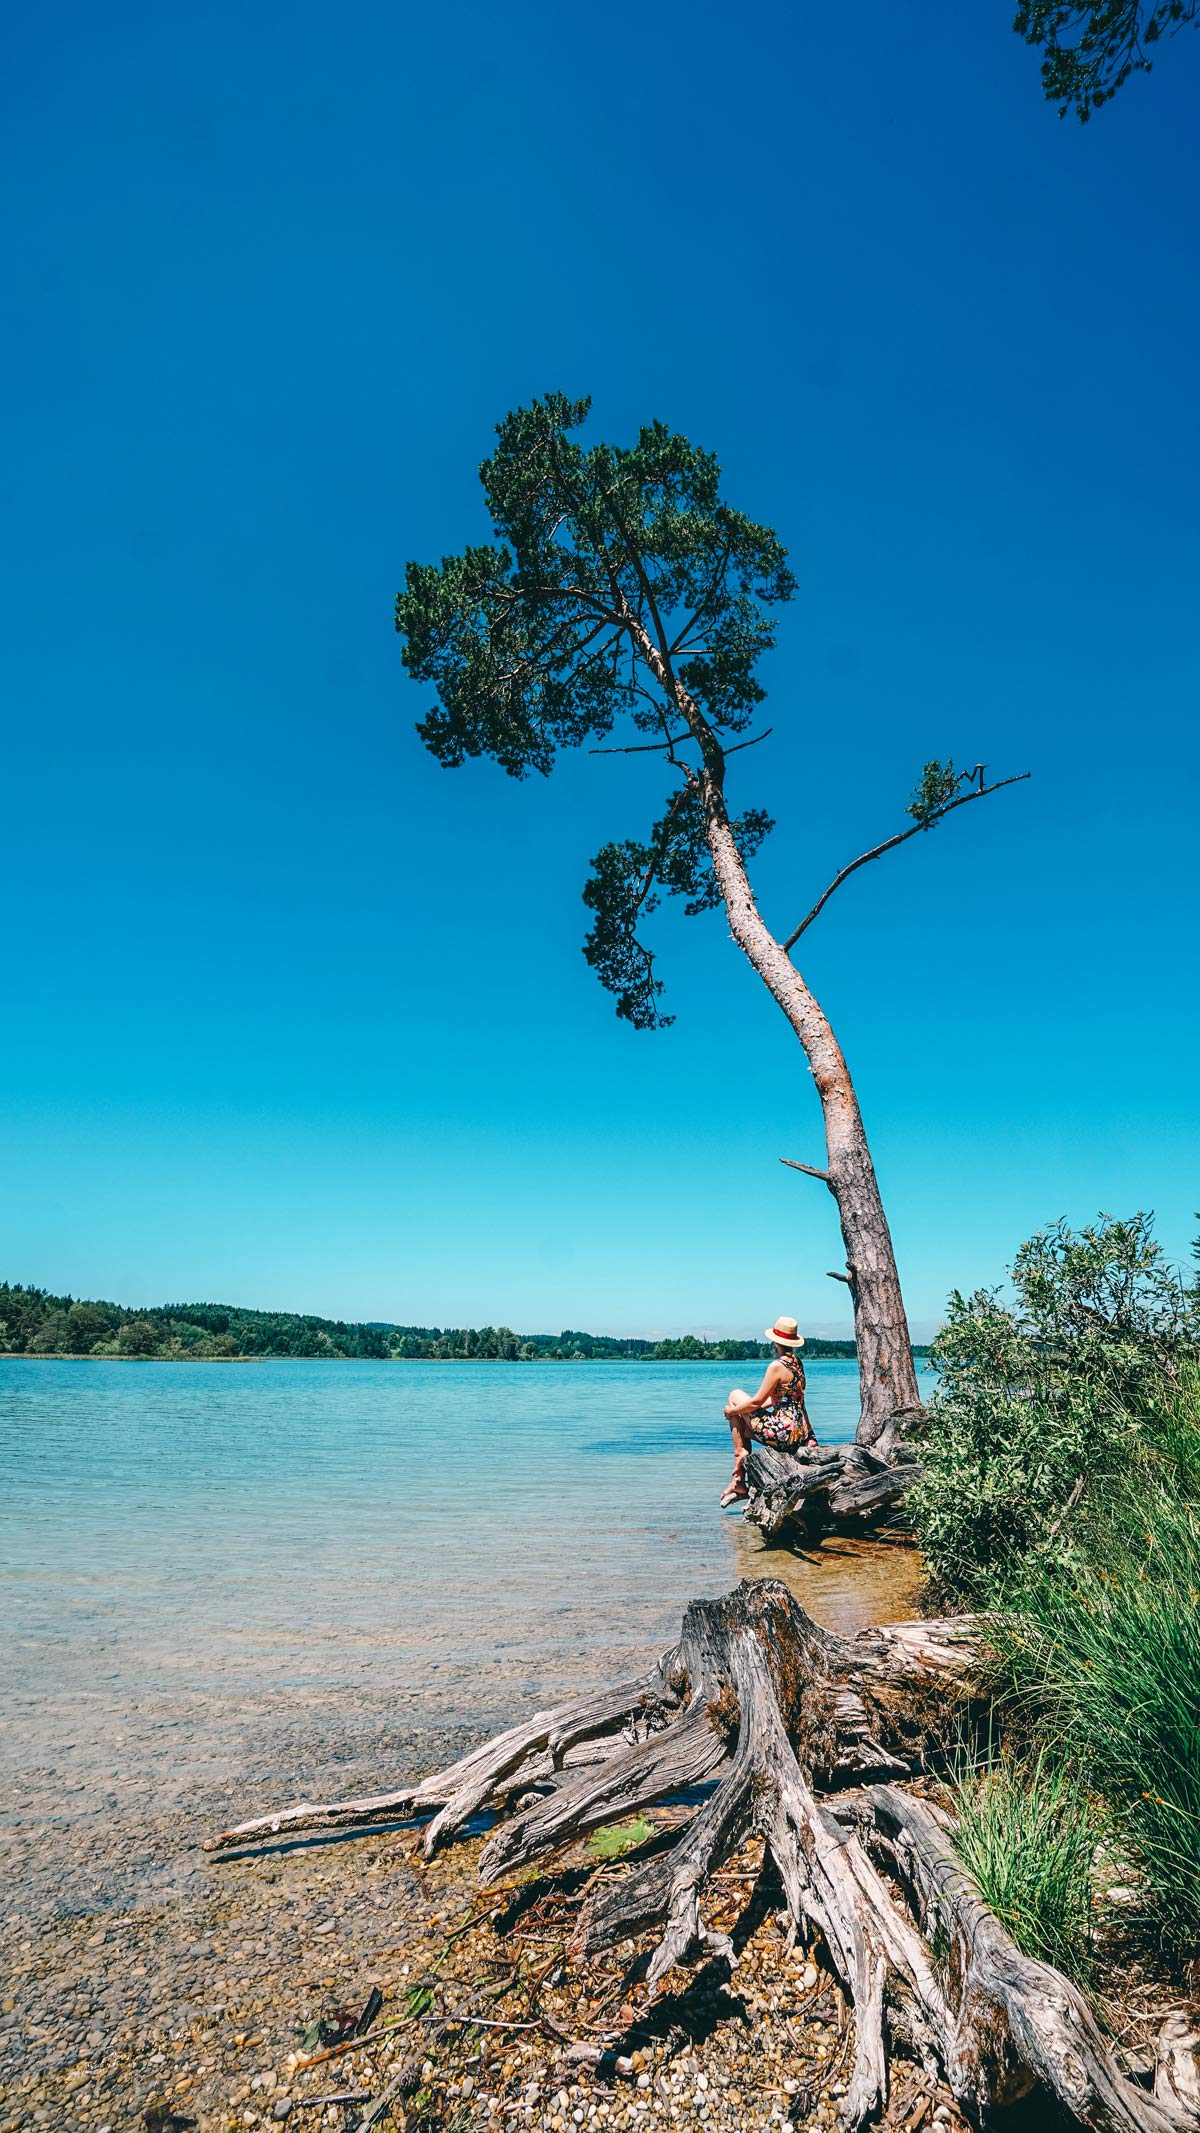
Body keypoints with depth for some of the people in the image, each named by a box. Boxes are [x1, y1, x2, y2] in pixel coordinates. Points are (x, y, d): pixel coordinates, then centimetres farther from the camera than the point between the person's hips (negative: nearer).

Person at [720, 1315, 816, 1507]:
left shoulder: (777, 1366, -16)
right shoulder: (797, 1362, 11)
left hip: (785, 1432, -9)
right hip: (801, 1433, 9)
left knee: (735, 1396, 5)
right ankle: (739, 1483, 26)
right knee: (743, 1428, 27)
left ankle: (740, 1453, 9)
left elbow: (757, 1401, -14)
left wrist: (733, 1410, 4)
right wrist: (742, 1409, 20)